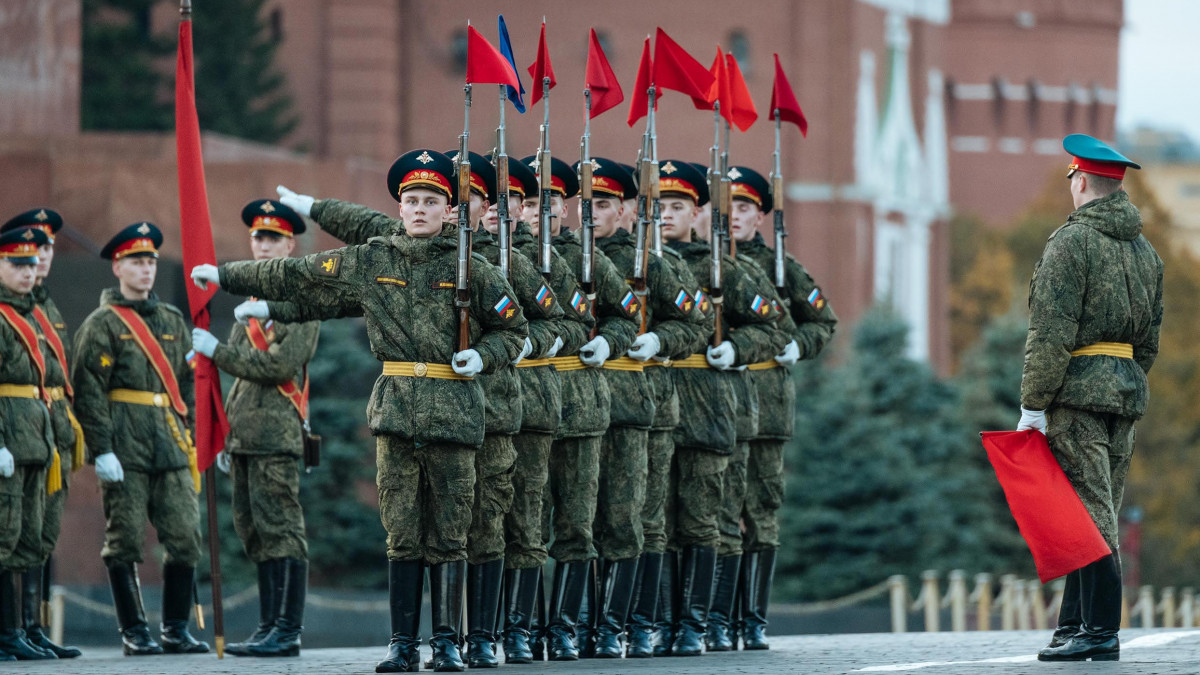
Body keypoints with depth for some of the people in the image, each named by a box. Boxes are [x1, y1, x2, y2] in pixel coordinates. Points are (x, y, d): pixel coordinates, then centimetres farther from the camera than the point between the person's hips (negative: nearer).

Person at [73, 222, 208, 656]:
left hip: (171, 450, 5)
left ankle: (176, 629, 8)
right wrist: (102, 449, -14)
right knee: (125, 542, -1)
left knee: (185, 538, -1)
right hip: (124, 453, -5)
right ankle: (134, 632, 6)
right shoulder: (102, 324, -1)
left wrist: (188, 439, 13)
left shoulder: (173, 322, 16)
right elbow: (87, 392, -7)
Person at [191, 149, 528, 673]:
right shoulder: (369, 262, 8)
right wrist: (225, 276, 20)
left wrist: (482, 356, -8)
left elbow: (513, 330, 12)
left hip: (455, 411, -2)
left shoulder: (469, 267, 3)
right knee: (402, 535, 2)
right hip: (397, 410, 2)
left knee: (448, 536, 0)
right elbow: (294, 277, 15)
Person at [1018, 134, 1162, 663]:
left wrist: (1033, 404, -13)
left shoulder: (1071, 242, -10)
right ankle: (1074, 626, 15)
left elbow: (1051, 334, -15)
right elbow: (1151, 337, 18)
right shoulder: (1145, 250, 15)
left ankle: (1101, 633, -12)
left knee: (1091, 514, -9)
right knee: (1098, 514, 12)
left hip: (1078, 392, -8)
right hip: (1128, 393, 8)